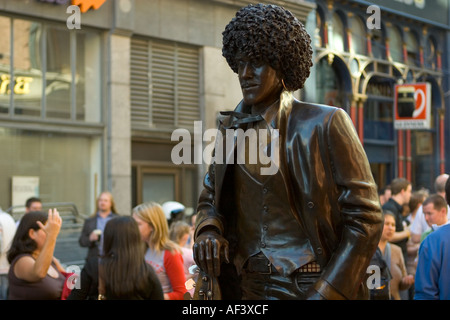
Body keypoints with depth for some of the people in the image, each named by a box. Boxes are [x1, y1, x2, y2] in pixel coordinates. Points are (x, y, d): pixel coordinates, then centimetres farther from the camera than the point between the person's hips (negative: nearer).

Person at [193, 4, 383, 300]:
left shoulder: (325, 124, -10)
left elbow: (365, 219, -11)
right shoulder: (231, 126, 5)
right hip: (245, 285, 5)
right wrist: (208, 230, -6)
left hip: (310, 286, -5)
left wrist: (324, 294, -17)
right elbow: (209, 199, 16)